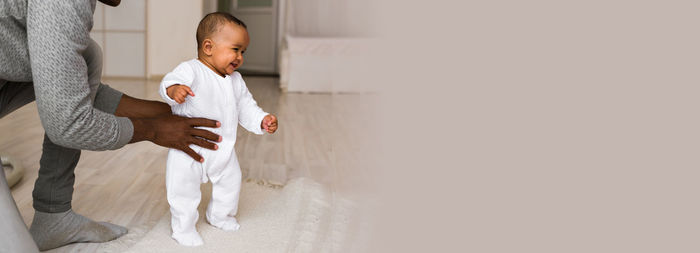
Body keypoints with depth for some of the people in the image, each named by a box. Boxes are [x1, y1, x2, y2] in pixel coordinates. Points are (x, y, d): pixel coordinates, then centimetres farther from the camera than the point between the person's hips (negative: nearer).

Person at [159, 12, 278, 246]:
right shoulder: (191, 70, -17)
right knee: (183, 187, -6)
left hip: (223, 149, 7)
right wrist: (173, 89, -58)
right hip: (189, 149, -6)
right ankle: (183, 227, 16)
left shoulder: (236, 81, 7)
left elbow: (246, 107, 15)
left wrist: (262, 121, -2)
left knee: (231, 182, 18)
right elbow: (169, 81, -34)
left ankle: (220, 215, 43)